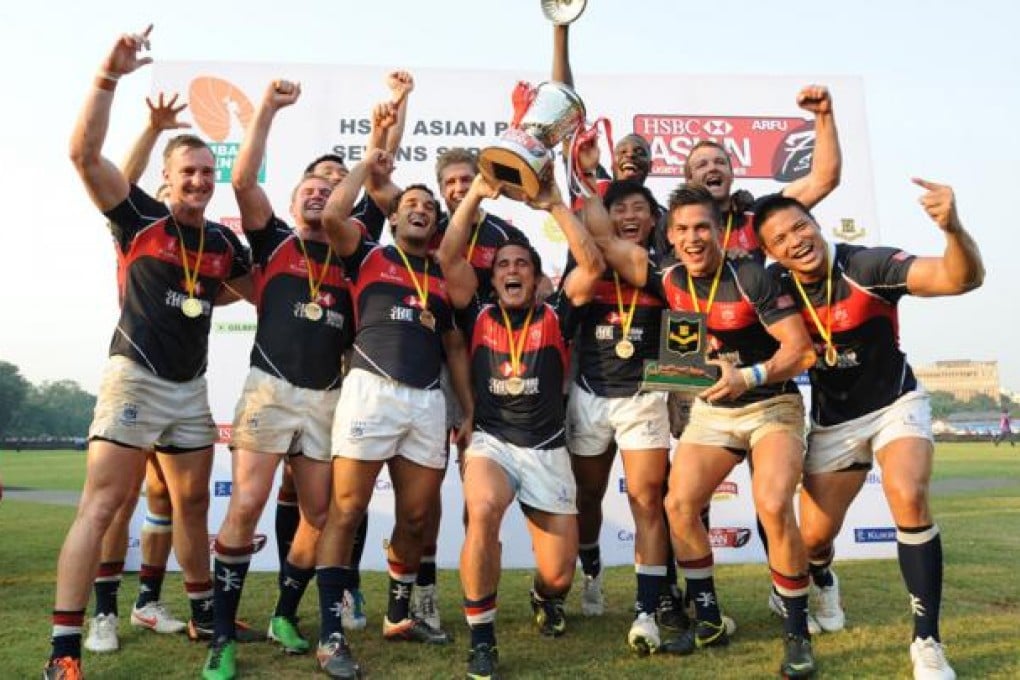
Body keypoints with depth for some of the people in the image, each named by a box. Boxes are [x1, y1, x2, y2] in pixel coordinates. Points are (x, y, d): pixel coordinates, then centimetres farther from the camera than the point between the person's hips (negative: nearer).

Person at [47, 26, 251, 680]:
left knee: (194, 503, 14)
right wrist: (110, 75, -26)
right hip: (135, 377, -5)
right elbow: (84, 153, -19)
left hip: (192, 386, 5)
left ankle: (205, 613, 29)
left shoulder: (226, 242, 7)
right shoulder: (140, 218, -6)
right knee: (101, 505, -6)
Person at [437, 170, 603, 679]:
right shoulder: (479, 316, 5)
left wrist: (554, 205, -12)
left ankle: (545, 596, 43)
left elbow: (592, 264, -9)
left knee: (559, 573, 0)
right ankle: (481, 637, -12)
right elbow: (449, 258, -4)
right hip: (491, 442, -1)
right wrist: (477, 194, -9)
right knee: (483, 509, -35)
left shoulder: (555, 317, 3)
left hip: (547, 449, 1)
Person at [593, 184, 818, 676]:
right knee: (678, 504, -8)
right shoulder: (668, 282, -5)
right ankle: (709, 621, 10)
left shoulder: (750, 277, -17)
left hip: (772, 405, -4)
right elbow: (604, 239, -5)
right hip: (711, 411, 5)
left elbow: (801, 349, -19)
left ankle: (798, 634, -4)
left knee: (773, 507, -24)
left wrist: (749, 376, -33)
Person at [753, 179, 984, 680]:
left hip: (896, 404, -2)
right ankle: (822, 583, 42)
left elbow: (962, 277, -33)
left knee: (909, 498, -28)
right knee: (813, 537, 3)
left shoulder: (868, 266, -23)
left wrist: (952, 227, -52)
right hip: (832, 421, 2)